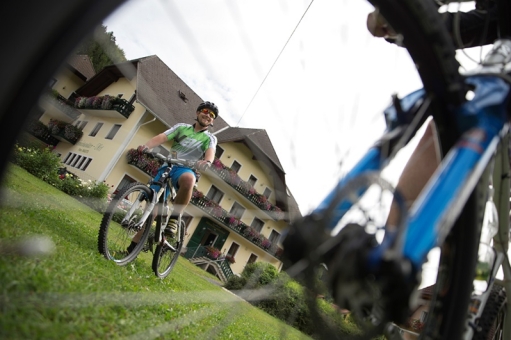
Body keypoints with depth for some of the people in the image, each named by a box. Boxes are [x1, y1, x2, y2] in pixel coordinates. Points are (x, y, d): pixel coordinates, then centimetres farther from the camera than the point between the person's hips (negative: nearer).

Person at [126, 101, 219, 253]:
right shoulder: (181, 127, 15)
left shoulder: (210, 138, 11)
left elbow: (210, 152, -12)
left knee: (189, 179, -39)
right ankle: (134, 245, 12)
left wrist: (207, 161, -36)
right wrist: (146, 145, -22)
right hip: (166, 167, 2)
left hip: (185, 169, -2)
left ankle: (174, 217, -22)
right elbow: (161, 137, -1)